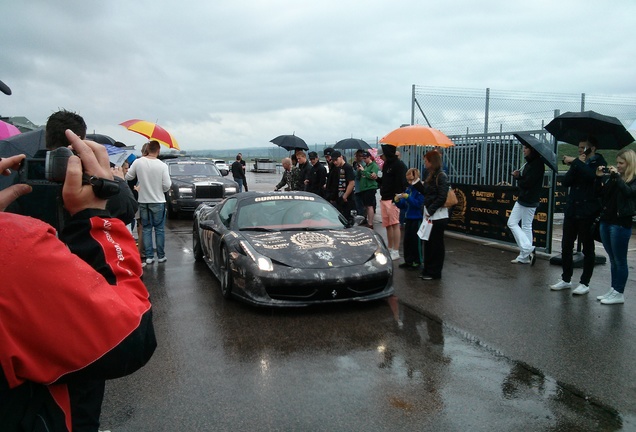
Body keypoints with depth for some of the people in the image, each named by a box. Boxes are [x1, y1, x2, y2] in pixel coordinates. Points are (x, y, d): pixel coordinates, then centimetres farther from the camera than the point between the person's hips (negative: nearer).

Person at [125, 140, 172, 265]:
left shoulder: (138, 162, -7)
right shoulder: (162, 166, -13)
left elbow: (128, 177, 2)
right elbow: (167, 186, -13)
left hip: (143, 201, 2)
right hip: (158, 202, -2)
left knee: (146, 229, 11)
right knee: (159, 229, 9)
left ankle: (149, 256, 12)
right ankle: (161, 256, 14)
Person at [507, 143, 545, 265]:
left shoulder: (537, 164, -15)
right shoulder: (529, 163, 14)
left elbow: (527, 182, -22)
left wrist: (517, 178, -2)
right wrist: (517, 175, -8)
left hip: (529, 201, -10)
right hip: (522, 199, 10)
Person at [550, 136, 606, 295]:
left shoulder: (599, 163, -2)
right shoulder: (578, 163, 14)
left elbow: (591, 175, -25)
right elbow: (566, 182, 0)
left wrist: (575, 162, -18)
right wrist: (575, 165, -12)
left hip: (588, 212, -5)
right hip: (571, 210, 6)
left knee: (588, 248, 4)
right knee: (566, 246, 8)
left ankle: (585, 283, 11)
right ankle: (566, 279, 19)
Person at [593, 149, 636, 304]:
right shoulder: (612, 177, 10)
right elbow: (599, 193, 10)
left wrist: (617, 176, -19)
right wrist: (599, 177, -1)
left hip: (621, 223, -6)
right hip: (605, 221, 6)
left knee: (620, 260, 2)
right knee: (613, 259, 14)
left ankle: (619, 294, 10)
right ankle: (613, 290, 23)